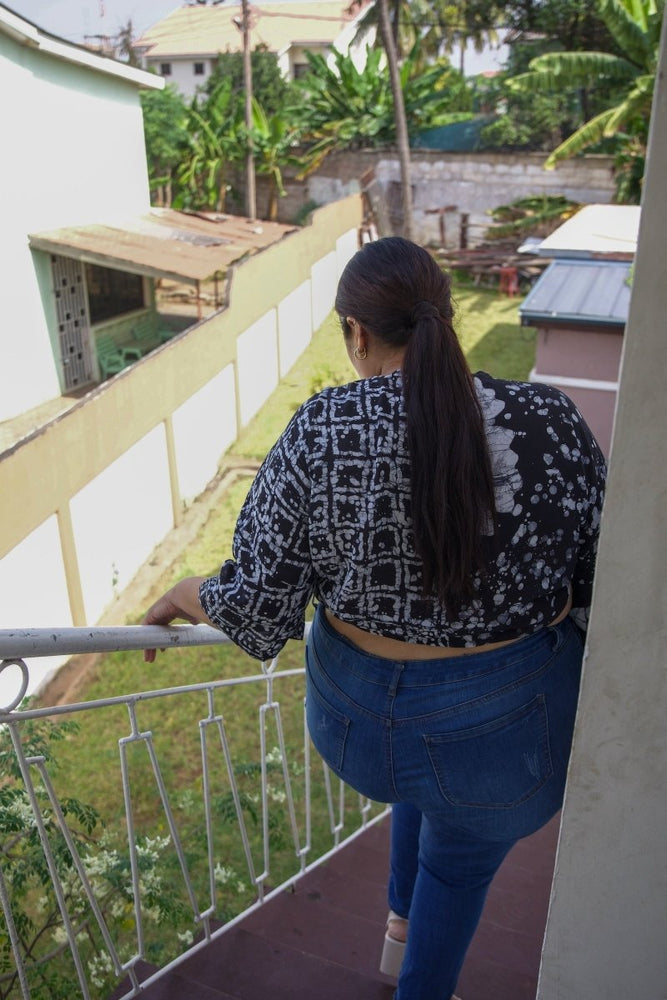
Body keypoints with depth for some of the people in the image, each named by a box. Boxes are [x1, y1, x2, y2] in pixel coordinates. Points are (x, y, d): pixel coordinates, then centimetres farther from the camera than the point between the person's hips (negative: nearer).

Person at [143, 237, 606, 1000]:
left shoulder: (320, 432, -17)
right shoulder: (548, 422, -16)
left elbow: (256, 603, -12)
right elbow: (602, 594, -9)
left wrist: (182, 595, 8)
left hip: (359, 716, 2)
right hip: (507, 723, -1)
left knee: (429, 771, 38)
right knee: (462, 857, 30)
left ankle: (403, 922, 55)